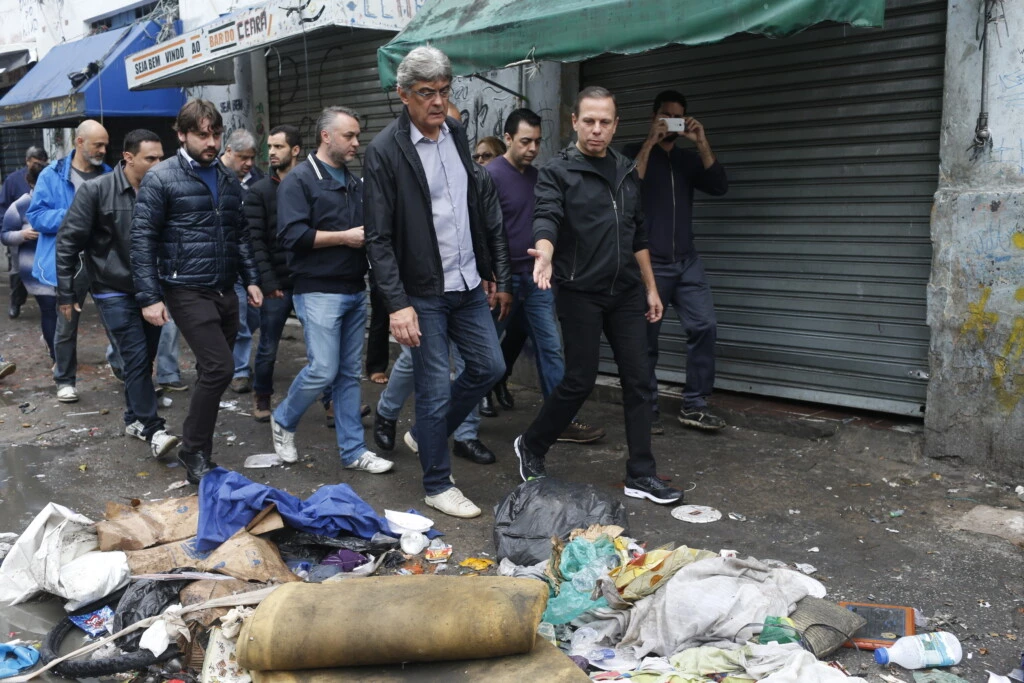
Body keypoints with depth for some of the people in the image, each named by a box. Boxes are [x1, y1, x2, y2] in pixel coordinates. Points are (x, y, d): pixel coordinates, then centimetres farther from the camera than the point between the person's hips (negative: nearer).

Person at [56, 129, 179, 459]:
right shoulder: (96, 191, -12)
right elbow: (68, 242, -7)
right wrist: (65, 292, -7)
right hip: (115, 292, -5)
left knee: (146, 358, 12)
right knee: (137, 358, -11)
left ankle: (134, 418, 28)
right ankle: (152, 430, -8)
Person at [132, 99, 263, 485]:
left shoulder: (228, 180, 13)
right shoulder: (161, 179, -6)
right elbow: (142, 240, -9)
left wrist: (251, 279, 10)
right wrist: (149, 297, -14)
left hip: (225, 291, 6)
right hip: (187, 291, -6)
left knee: (213, 371, 11)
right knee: (219, 368, -14)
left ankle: (197, 446, 26)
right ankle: (195, 451, 2)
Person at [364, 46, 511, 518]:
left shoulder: (460, 135, 7)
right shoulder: (384, 151, -12)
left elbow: (485, 209, 11)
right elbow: (378, 237, -14)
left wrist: (499, 274, 11)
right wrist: (397, 303, -21)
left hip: (469, 284, 7)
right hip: (424, 293, -6)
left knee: (489, 367, 14)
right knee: (435, 389, 1)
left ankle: (430, 432, 35)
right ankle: (437, 485, 19)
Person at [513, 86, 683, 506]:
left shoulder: (626, 172, 13)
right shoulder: (557, 172, -5)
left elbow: (637, 235, 17)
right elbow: (546, 217, -23)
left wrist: (650, 288, 15)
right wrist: (545, 252, -44)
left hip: (626, 293, 6)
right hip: (580, 294, -5)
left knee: (637, 380, 3)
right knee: (580, 380, -3)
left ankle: (641, 475, 12)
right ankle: (531, 447, 21)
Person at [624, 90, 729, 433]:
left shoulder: (689, 159, 16)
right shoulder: (635, 153, 5)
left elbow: (719, 186, 0)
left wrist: (702, 143, -6)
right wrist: (650, 141, -14)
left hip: (687, 261, 4)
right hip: (648, 263, -4)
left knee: (704, 327, -8)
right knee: (646, 340, 0)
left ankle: (694, 405, 2)